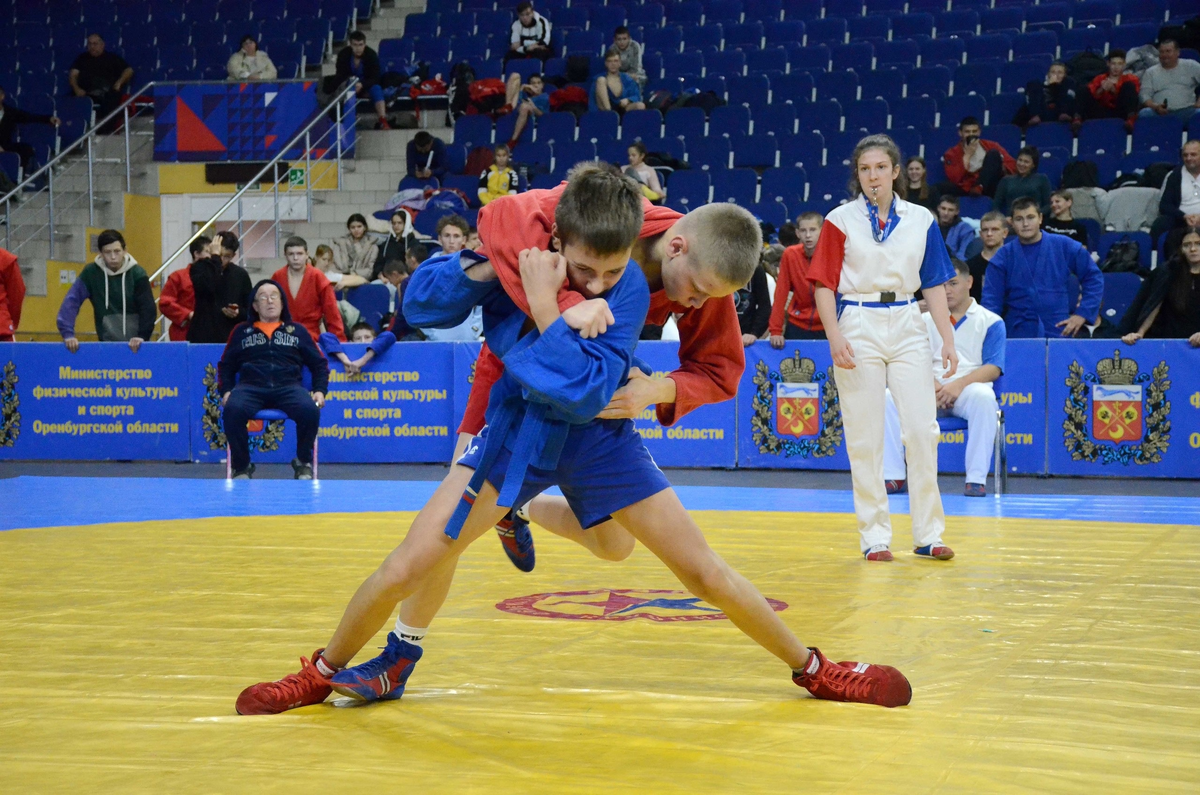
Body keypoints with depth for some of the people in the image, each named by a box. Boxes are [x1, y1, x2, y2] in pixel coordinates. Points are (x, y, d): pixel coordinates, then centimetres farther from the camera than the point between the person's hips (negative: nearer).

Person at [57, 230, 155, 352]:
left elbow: (149, 309, -12)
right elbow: (72, 301, -9)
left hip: (135, 346, -1)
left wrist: (142, 336, -26)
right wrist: (68, 333, -21)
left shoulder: (137, 274, -7)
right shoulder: (91, 272, -3)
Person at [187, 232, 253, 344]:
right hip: (202, 338, -2)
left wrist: (239, 313, -7)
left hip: (231, 339, 2)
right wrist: (215, 256, -16)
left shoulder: (240, 274, 8)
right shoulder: (199, 268, 2)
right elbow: (207, 286, -22)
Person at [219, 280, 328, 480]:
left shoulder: (297, 331, 21)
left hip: (288, 387, 0)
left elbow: (319, 363, 18)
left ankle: (303, 462, -8)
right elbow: (226, 365, 18)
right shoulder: (242, 331, 21)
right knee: (232, 410, -35)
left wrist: (320, 391, 2)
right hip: (250, 387, 0)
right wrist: (225, 391, 0)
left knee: (310, 410, -33)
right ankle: (241, 465, -14)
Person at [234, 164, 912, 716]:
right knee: (405, 570, -7)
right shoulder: (521, 252, -19)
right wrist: (487, 267, -29)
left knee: (707, 574, -1)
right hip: (517, 429, 1)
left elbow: (584, 395, -33)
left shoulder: (630, 288, -24)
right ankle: (324, 673, 18)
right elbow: (422, 302, -12)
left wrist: (544, 306, -39)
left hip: (598, 440, -1)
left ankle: (814, 671, 18)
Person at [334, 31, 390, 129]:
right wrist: (345, 83, -40)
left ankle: (383, 121, -45)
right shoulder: (343, 54, -14)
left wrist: (362, 85, -41)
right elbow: (340, 76, -15)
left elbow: (375, 78, -21)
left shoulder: (372, 55, -17)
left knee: (376, 89, -33)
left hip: (366, 87, -1)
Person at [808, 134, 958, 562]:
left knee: (923, 429, -3)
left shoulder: (921, 219, 7)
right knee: (865, 438, 0)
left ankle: (928, 533, 6)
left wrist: (948, 339, 2)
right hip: (858, 327, -2)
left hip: (907, 326, 2)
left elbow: (935, 284, 9)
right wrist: (835, 337, -12)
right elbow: (824, 285, 0)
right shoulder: (840, 220, 1)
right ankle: (874, 536, 9)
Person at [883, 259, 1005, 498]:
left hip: (968, 390, -3)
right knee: (890, 397, -25)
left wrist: (959, 384, -20)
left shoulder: (990, 322, 9)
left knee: (984, 396, -39)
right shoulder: (925, 321, 18)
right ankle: (894, 477, -23)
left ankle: (976, 479, -34)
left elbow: (993, 368, -3)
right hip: (931, 389, 3)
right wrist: (930, 384, -14)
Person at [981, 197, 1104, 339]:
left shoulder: (1064, 247, 2)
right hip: (1018, 334, 0)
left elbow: (1094, 278, 7)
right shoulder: (1003, 256, 3)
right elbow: (991, 298, -1)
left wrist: (1083, 314, -1)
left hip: (1060, 331, 0)